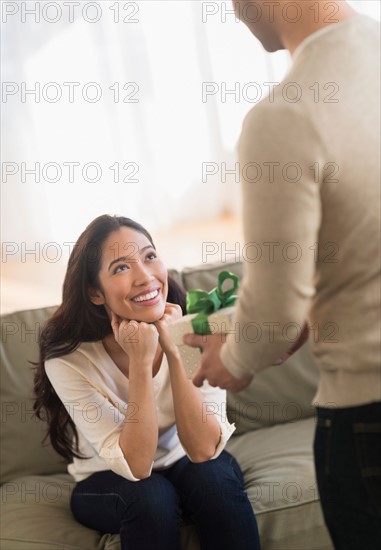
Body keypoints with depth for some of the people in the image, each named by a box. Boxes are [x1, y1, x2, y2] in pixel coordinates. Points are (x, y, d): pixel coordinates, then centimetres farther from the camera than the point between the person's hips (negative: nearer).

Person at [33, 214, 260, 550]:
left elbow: (203, 450, -25)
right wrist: (140, 360, -35)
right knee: (150, 495, -33)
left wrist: (172, 349, -33)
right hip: (109, 483, -2)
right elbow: (135, 465, -26)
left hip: (186, 469, 2)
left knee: (215, 474, -30)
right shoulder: (68, 359, -23)